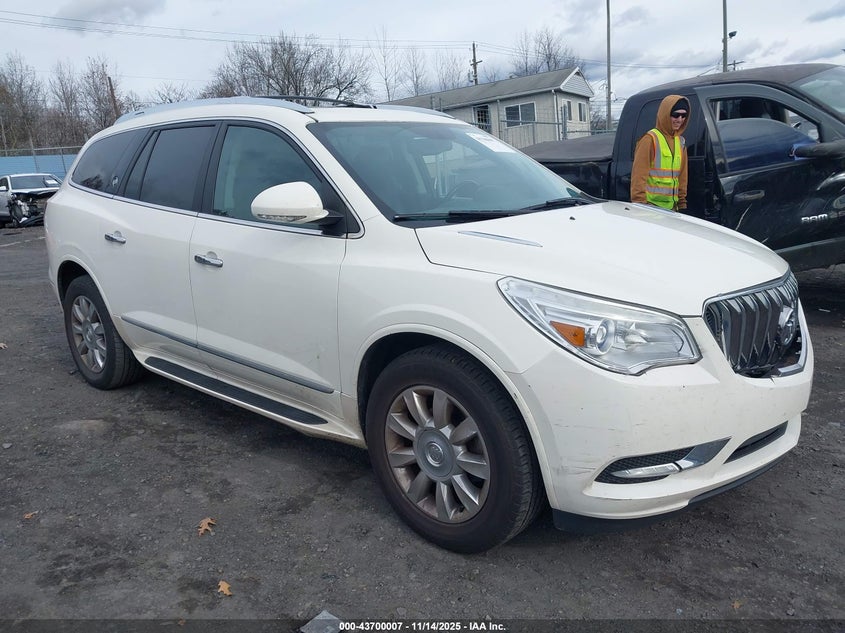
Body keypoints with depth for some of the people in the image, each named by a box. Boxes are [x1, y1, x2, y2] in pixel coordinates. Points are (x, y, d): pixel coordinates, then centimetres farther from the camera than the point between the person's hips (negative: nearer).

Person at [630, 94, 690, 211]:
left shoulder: (681, 142, 15)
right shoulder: (650, 139, -8)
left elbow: (682, 176, 20)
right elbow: (639, 175, -12)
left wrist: (682, 203, 17)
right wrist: (640, 204, -16)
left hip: (671, 207, 7)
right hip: (651, 205, -7)